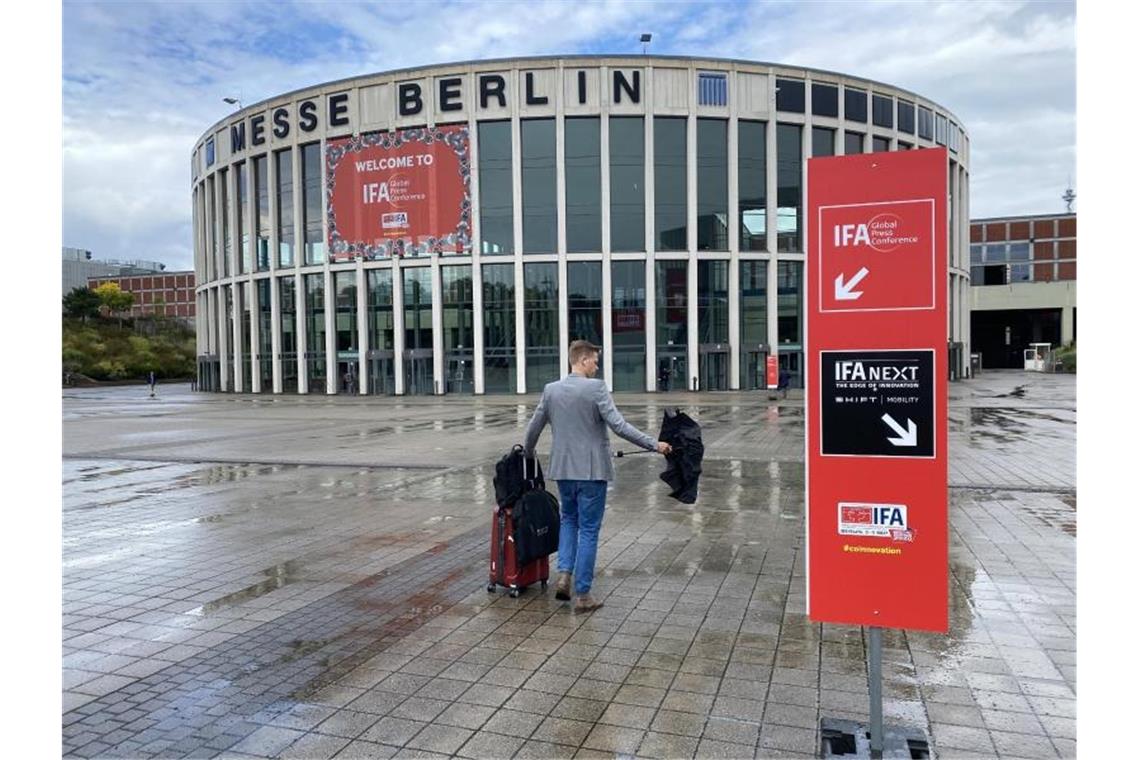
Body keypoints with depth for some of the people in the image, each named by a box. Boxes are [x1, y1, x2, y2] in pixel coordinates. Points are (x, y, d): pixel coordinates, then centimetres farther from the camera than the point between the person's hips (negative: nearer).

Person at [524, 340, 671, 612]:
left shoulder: (550, 389, 2)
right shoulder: (596, 388, -14)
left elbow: (533, 428, 11)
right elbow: (618, 425, -20)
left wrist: (528, 453, 30)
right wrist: (654, 444, -13)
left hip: (562, 468, 5)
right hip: (591, 470, -5)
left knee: (569, 519, 26)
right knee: (589, 530, 5)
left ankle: (564, 574, 10)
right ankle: (582, 595, 10)